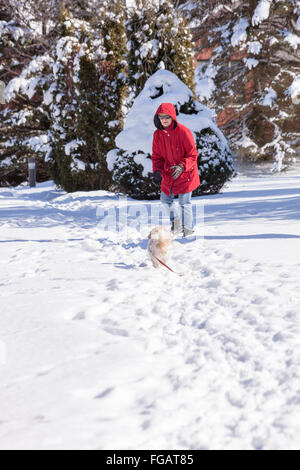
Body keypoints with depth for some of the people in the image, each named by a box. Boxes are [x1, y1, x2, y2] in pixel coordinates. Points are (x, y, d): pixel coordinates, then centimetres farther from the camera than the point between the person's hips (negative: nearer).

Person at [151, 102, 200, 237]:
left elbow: (192, 154, -16)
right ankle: (176, 221, 38)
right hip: (169, 172, 6)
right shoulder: (158, 134, -1)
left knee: (184, 202, -1)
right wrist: (157, 171, -10)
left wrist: (182, 166, -30)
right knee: (165, 199, 13)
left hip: (185, 172, -6)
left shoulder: (183, 131, -18)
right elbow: (156, 156, 6)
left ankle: (188, 228, 18)